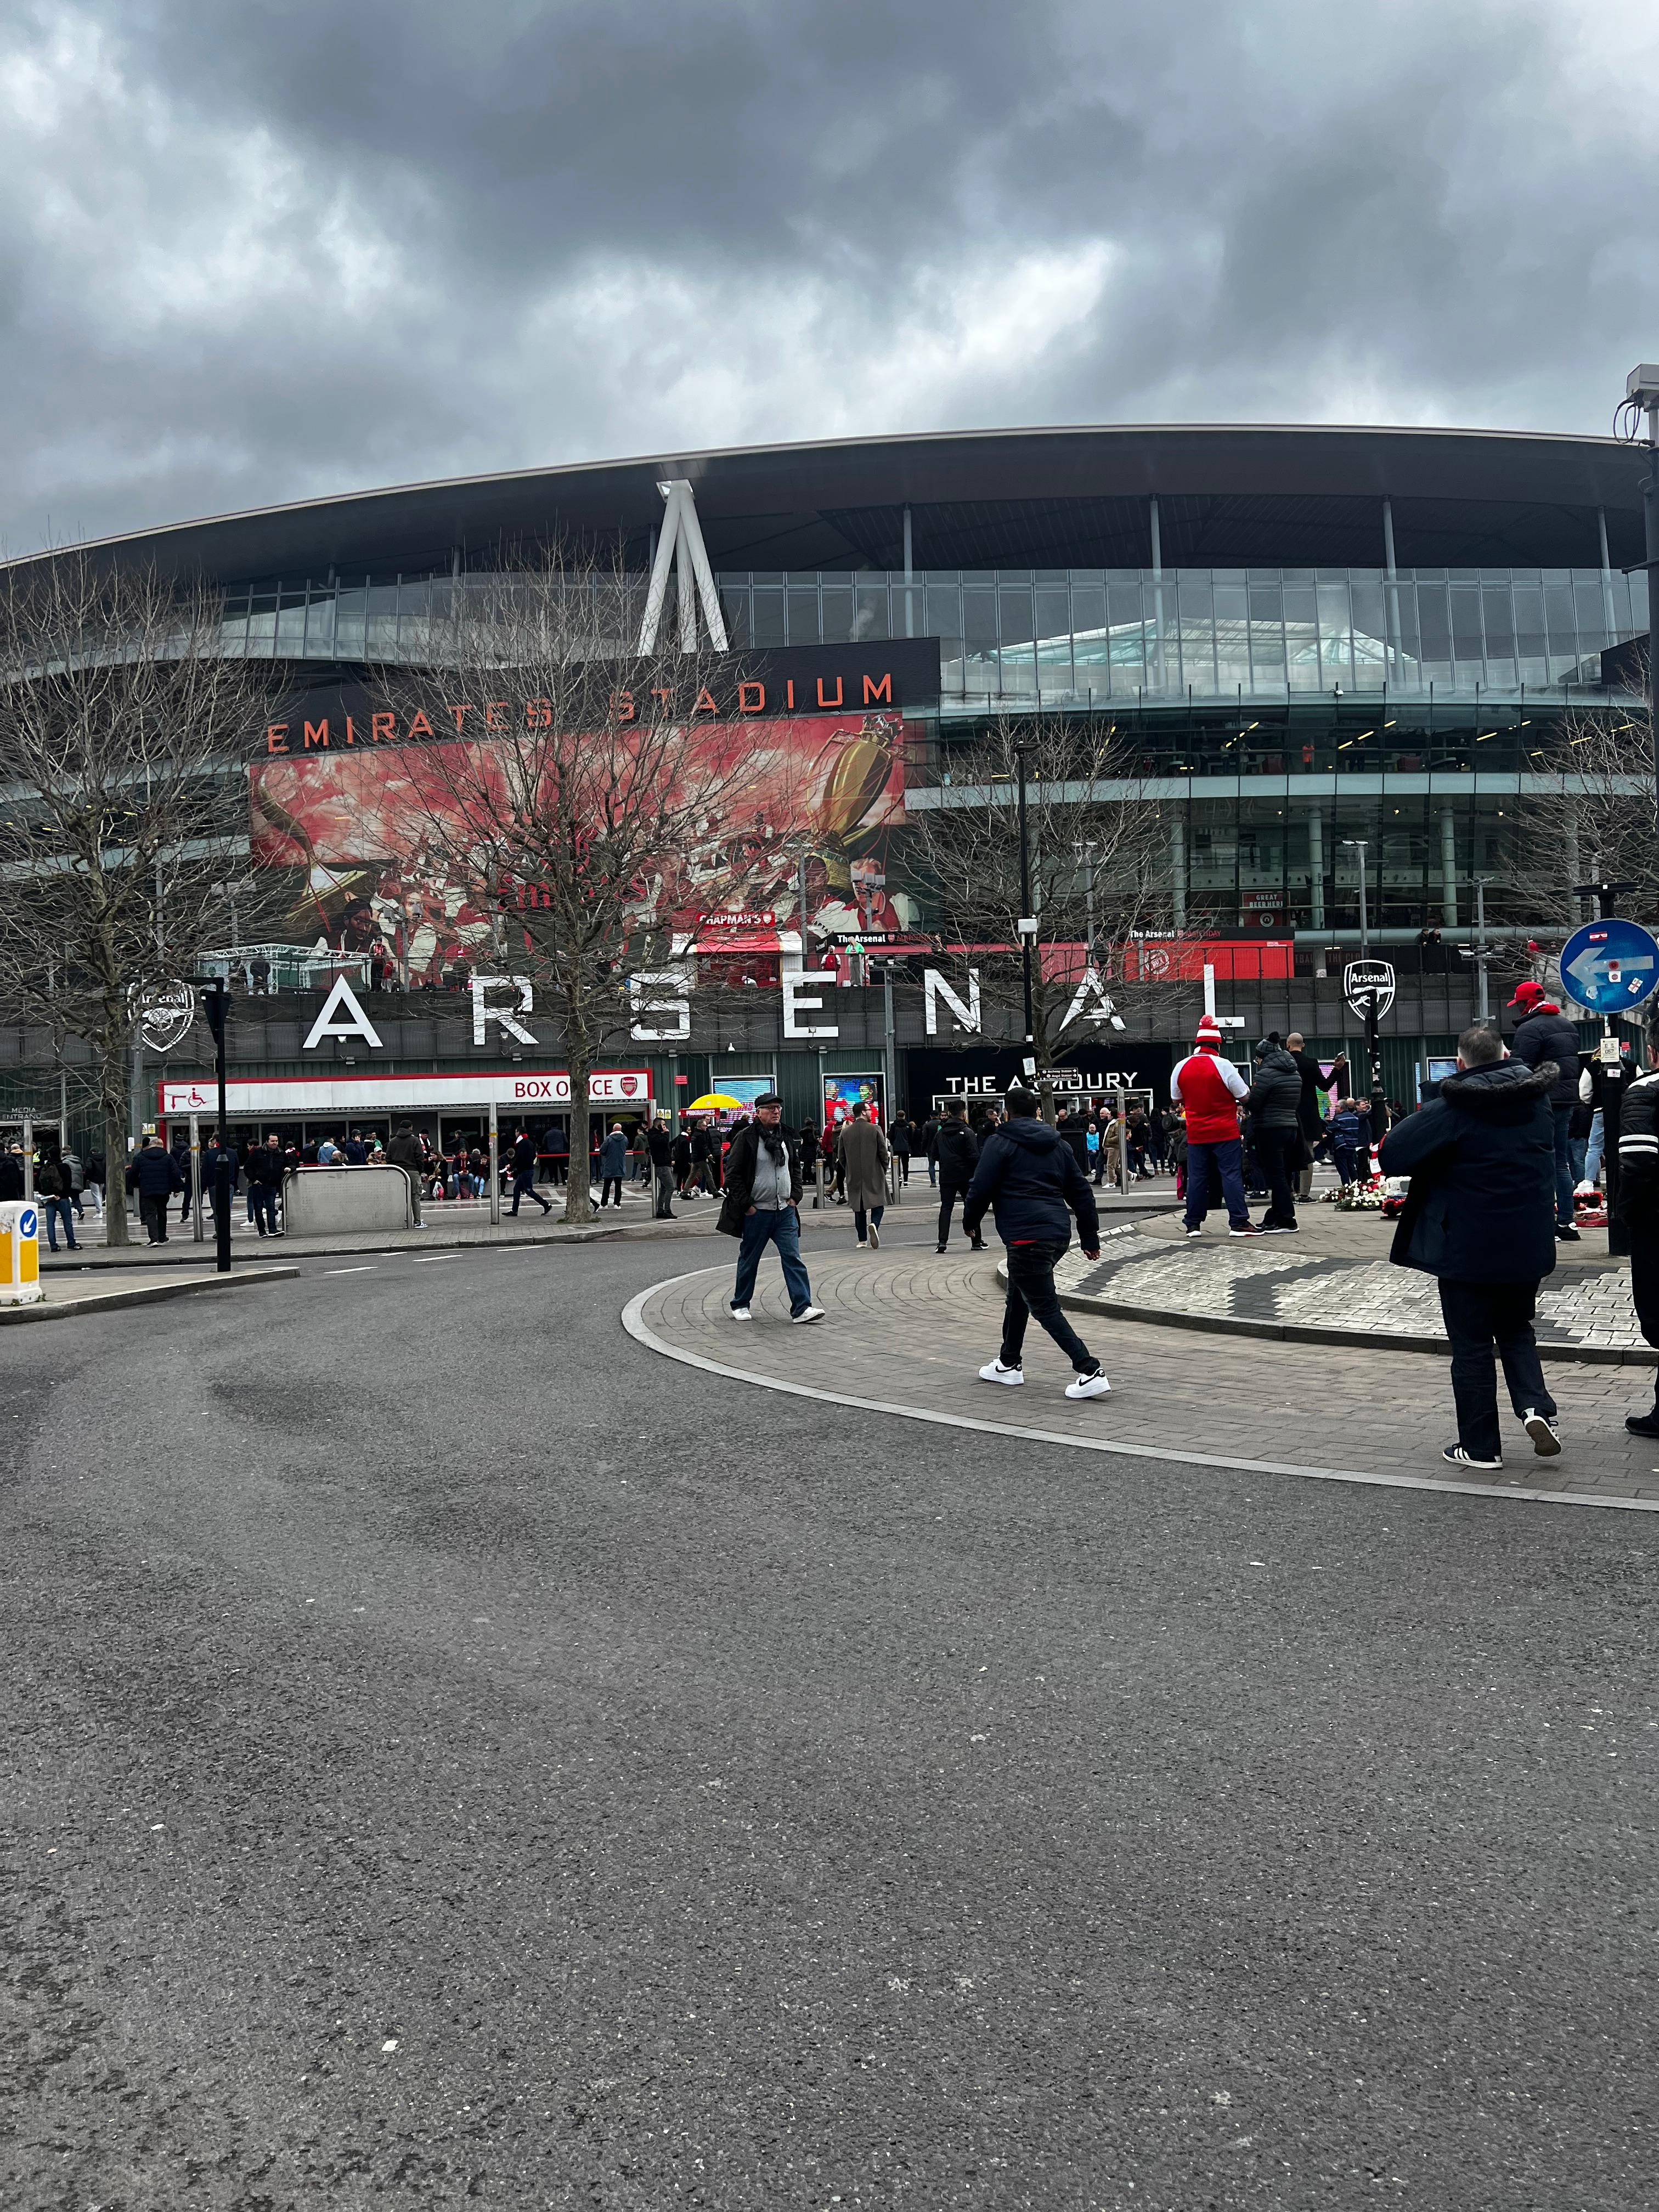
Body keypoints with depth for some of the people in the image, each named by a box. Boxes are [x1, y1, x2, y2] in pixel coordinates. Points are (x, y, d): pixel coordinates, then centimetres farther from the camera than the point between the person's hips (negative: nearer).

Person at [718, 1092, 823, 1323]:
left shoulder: (785, 1137, 10)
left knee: (793, 1258, -4)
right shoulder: (746, 1138, -9)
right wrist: (746, 1205, -12)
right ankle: (740, 1306, 24)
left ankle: (802, 1308, -8)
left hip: (785, 1210, 5)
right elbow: (733, 1174, -10)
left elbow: (796, 1167, 23)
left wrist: (795, 1196, 10)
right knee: (749, 1260, 8)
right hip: (756, 1212, -5)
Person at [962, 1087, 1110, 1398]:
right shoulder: (1059, 1145, 17)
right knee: (1018, 1296, 24)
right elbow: (1081, 1192, 17)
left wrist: (971, 1222, 12)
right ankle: (1009, 1364, 34)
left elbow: (980, 1188, -6)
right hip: (1059, 1233, 8)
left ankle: (1090, 1372, -14)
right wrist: (1090, 1236, 21)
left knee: (1045, 1308, -5)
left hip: (1026, 1236, -8)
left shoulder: (1000, 1143, -2)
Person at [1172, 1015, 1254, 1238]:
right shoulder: (1223, 1065, -12)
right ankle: (1238, 1222, -5)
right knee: (1231, 1175, -2)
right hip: (1225, 1132, -4)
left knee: (1197, 1178, 8)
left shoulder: (1181, 1067, 2)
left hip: (1196, 1134, 4)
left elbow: (1177, 1099, 13)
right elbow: (1244, 1095, -7)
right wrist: (1226, 1096, 14)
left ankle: (1193, 1224, 10)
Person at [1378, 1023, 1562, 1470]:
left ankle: (1480, 1446, 12)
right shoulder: (1537, 1099, 2)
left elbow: (1391, 1156, -22)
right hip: (1528, 1247, 5)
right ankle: (1536, 1406, 1)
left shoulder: (1451, 1110, -17)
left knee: (1471, 1346, 7)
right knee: (1515, 1331, 23)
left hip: (1469, 1251, -5)